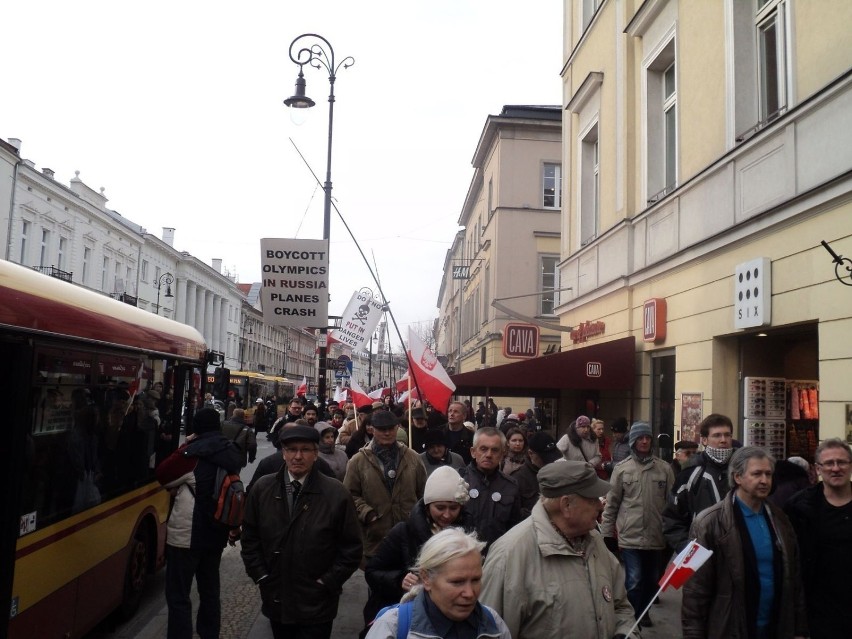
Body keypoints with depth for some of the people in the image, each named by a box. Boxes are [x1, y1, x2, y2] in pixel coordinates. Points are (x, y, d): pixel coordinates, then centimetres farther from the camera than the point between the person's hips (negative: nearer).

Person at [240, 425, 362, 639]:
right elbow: (250, 537, 7)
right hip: (275, 599, 3)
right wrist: (260, 575, 0)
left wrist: (327, 583, -8)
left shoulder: (336, 493, -11)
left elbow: (351, 547, -5)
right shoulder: (262, 488, -1)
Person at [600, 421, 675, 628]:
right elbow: (612, 503, 3)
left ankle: (644, 612, 34)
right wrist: (608, 534, 3)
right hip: (630, 537, -2)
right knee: (634, 581, -6)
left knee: (651, 579, 14)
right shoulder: (622, 469, -1)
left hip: (656, 537, 2)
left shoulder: (664, 468, 2)